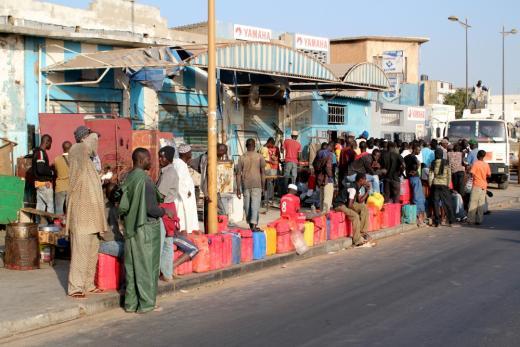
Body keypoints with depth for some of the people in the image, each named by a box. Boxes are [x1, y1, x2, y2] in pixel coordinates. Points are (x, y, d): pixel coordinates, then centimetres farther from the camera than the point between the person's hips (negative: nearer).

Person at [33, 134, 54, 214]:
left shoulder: (37, 152, 15)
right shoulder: (41, 153, -16)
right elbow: (41, 170, -24)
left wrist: (50, 170, 13)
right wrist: (52, 172, -10)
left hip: (39, 183, 10)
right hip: (44, 183, -10)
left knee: (40, 204, 11)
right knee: (50, 205, -6)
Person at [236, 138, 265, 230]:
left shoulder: (242, 158, 3)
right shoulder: (260, 157, 0)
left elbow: (238, 174, 0)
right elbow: (263, 173, 0)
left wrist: (238, 189, 4)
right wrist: (263, 186, 8)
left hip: (245, 185, 2)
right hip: (257, 184, -2)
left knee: (247, 205, 12)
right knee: (255, 204, -5)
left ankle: (251, 225, 21)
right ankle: (254, 224, -19)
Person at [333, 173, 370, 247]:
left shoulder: (359, 188, 5)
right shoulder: (353, 189, -25)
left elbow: (360, 201, 2)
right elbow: (350, 205, -27)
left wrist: (367, 191, -3)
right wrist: (355, 209, -6)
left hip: (347, 203, 10)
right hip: (340, 205, -10)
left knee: (364, 208, -1)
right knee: (355, 216, -27)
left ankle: (362, 232, 0)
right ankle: (357, 240, -17)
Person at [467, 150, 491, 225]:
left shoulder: (475, 164, -11)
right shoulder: (486, 165, 4)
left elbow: (472, 174, -18)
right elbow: (489, 175, 10)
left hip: (476, 185, -5)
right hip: (484, 186, 5)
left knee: (473, 202, 0)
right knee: (481, 203, 6)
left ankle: (471, 219, 0)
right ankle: (479, 219, 6)